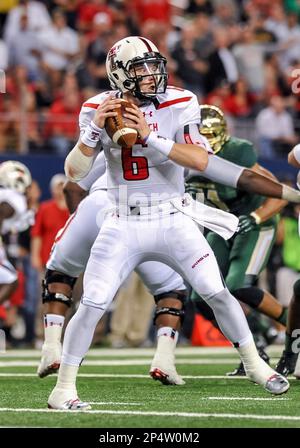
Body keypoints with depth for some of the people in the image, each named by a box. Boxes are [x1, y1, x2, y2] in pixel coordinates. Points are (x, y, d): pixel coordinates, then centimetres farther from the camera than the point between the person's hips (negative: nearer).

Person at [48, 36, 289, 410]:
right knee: (92, 305, -9)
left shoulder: (179, 104, -8)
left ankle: (254, 364, 19)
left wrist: (150, 137, -28)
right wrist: (94, 129, -24)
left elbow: (201, 160, -19)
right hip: (123, 225, 0)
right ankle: (64, 388, 3)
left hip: (172, 220, 0)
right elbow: (74, 173, -8)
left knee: (217, 293, -2)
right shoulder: (99, 110, -4)